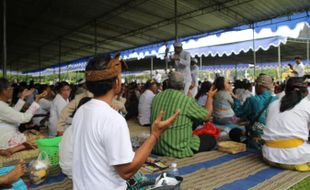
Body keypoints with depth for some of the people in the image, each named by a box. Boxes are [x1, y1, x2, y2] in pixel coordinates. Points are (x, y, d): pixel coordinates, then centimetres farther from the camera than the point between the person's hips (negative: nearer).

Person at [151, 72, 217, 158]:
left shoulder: (156, 97, -3)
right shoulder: (187, 100, -19)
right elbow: (206, 116, -6)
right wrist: (210, 97, 11)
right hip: (177, 149, -6)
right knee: (211, 139, 13)